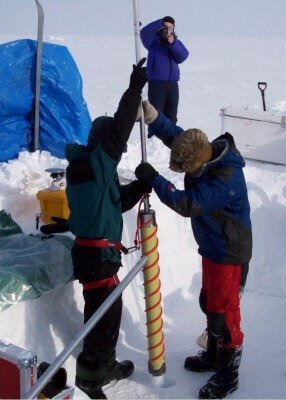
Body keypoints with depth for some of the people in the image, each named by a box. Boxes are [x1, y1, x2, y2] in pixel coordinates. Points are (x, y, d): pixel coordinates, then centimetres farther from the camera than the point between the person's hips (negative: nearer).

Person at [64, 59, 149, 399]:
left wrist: (138, 187, 4)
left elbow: (116, 201, 19)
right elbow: (117, 130, -22)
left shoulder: (88, 168, 15)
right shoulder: (94, 163, -13)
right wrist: (135, 89, -17)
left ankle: (106, 365, 39)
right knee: (102, 317, -3)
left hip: (95, 252, 10)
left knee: (108, 311, 23)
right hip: (96, 253, -10)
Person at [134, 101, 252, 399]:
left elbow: (189, 204, -38)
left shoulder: (226, 179, -34)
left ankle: (228, 374, 20)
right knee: (209, 304, 23)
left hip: (229, 254, -9)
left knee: (223, 313, 3)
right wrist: (151, 116, -19)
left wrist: (154, 179, -33)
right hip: (211, 248, 9)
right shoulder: (204, 154, -8)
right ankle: (214, 355, 43)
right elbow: (176, 135, -2)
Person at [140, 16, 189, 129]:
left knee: (171, 116, 11)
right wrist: (162, 23, -24)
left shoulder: (177, 42, 14)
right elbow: (144, 32, -19)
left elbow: (183, 57, -1)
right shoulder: (153, 40, 2)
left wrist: (173, 44, -14)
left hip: (173, 84, 5)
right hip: (156, 83, -5)